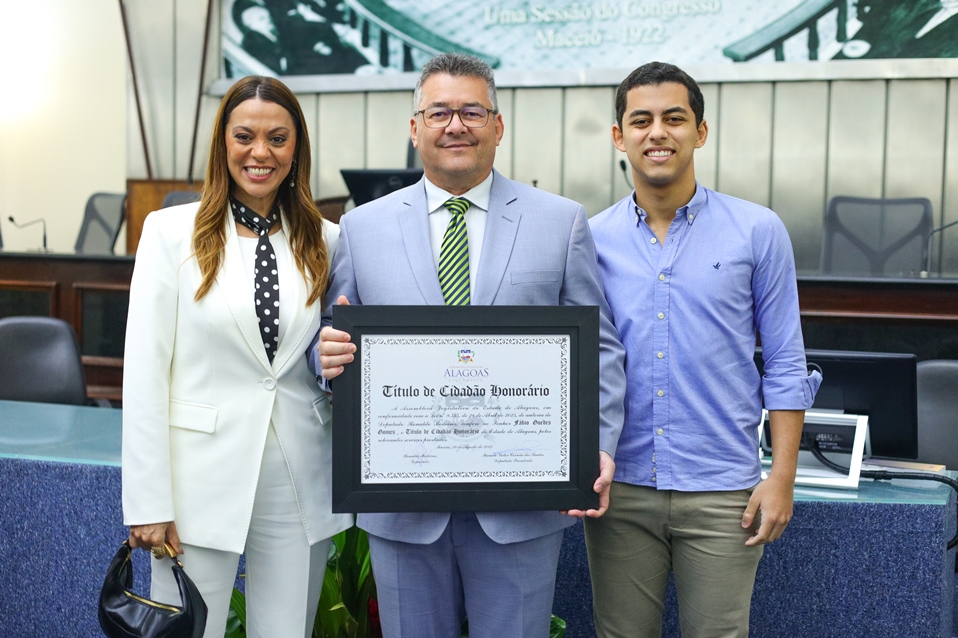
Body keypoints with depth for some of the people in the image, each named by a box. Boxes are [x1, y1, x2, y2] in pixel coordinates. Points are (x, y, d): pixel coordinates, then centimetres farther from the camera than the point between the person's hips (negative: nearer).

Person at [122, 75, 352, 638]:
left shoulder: (325, 241, 6)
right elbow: (145, 371, -6)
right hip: (200, 483, -2)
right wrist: (149, 502, -9)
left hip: (299, 486, 3)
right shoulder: (172, 232, -2)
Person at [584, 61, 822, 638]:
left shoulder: (758, 232, -1)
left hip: (722, 492, -1)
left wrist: (782, 476, -4)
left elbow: (785, 365, 1)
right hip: (620, 487, 2)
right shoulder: (593, 239, 3)